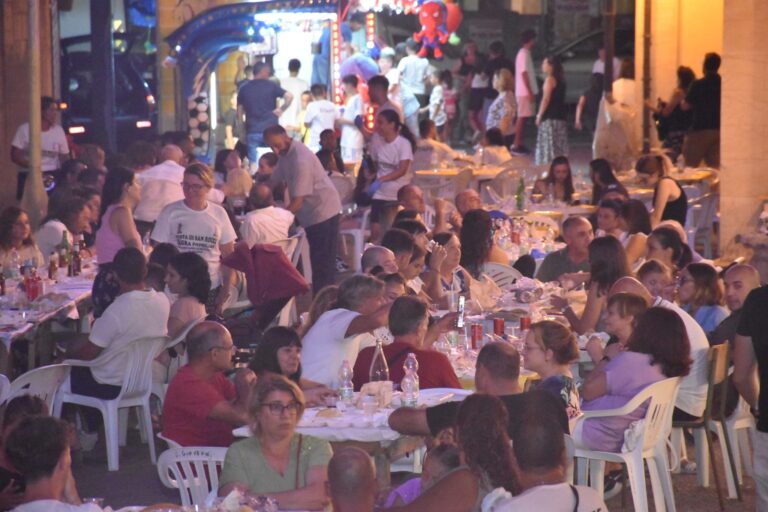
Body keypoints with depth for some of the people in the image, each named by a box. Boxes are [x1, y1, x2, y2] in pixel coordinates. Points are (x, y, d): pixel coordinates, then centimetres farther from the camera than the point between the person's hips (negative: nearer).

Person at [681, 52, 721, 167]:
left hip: (699, 129, -5)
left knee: (690, 166, 1)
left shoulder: (698, 84, -12)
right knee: (714, 167, 6)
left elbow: (685, 106, -5)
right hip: (718, 130, 5)